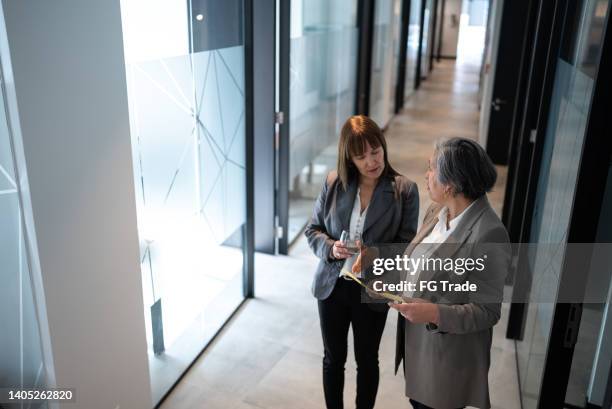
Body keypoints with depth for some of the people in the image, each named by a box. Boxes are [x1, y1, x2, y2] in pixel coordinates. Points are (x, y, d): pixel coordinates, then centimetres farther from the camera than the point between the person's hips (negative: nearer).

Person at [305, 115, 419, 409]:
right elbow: (313, 229, 0)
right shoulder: (333, 183, -8)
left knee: (367, 361, 19)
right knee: (333, 358, 19)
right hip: (332, 285, 2)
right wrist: (330, 248, -21)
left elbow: (406, 245, -11)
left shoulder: (405, 190, -13)